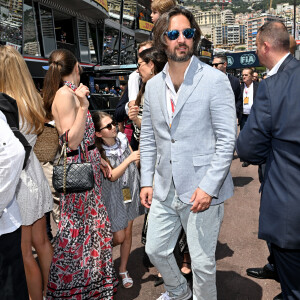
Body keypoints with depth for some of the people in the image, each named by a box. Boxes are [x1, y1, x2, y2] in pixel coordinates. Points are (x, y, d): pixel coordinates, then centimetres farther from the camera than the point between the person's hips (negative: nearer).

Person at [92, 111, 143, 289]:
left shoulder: (123, 139, -3)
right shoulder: (99, 152, -16)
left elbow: (134, 164, 7)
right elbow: (112, 176, -22)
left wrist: (140, 154, -11)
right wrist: (129, 159, -25)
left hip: (131, 192, 4)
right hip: (114, 196, -4)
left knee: (128, 233, 12)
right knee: (119, 237, 1)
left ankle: (123, 270, 31)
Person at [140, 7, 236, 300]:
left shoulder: (215, 80, -8)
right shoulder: (153, 85, 8)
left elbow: (227, 139, -11)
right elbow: (148, 138, 12)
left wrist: (208, 187, -17)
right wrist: (146, 181, 7)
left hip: (202, 190, -5)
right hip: (164, 190, 6)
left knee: (203, 263, 7)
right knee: (155, 250, 19)